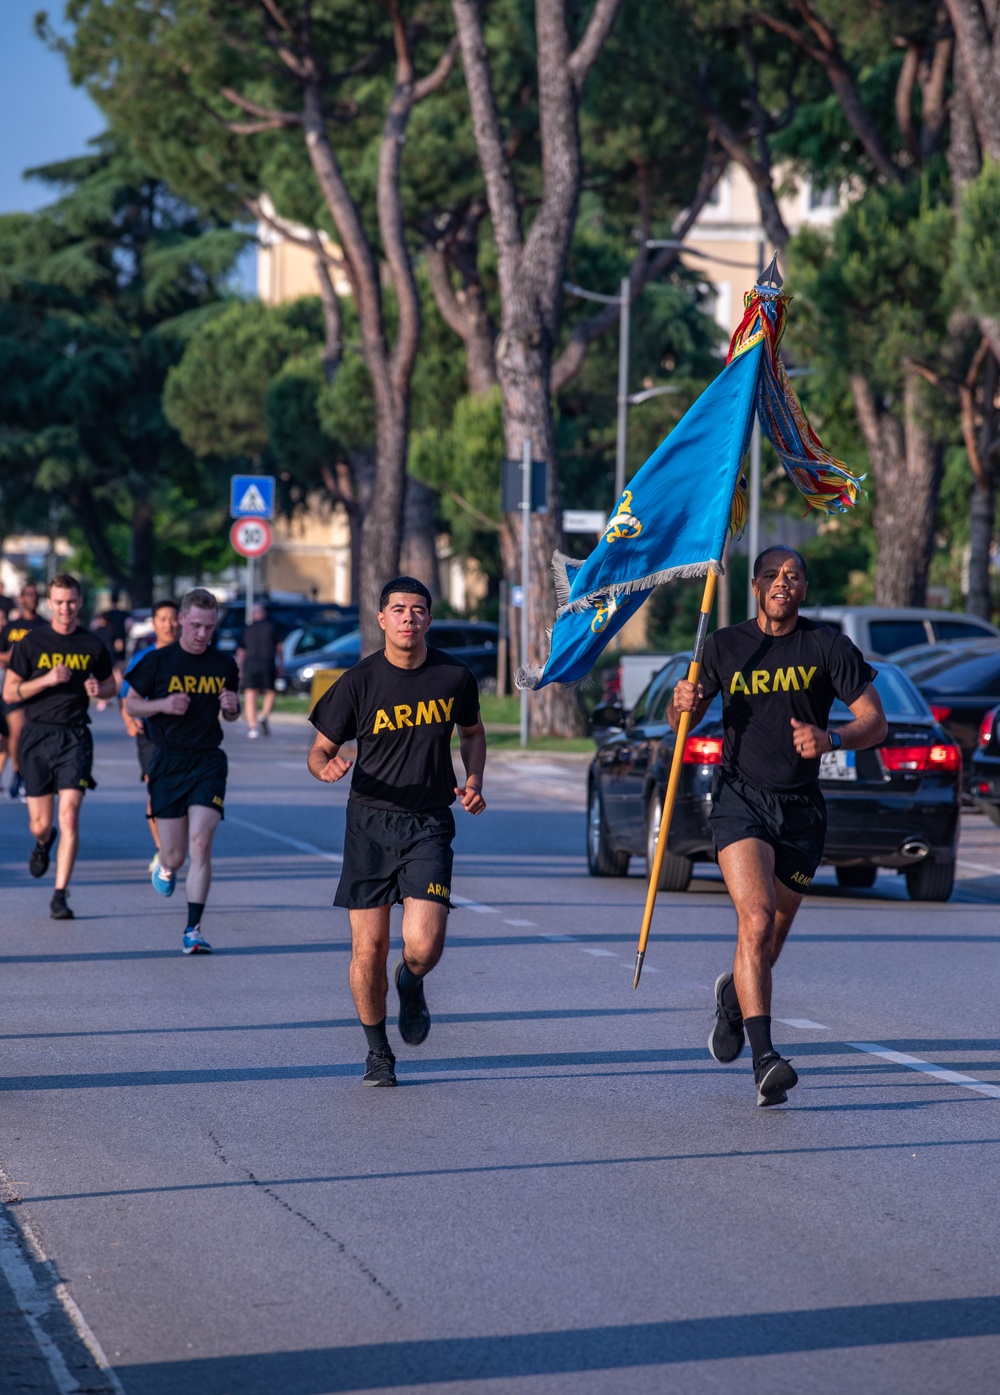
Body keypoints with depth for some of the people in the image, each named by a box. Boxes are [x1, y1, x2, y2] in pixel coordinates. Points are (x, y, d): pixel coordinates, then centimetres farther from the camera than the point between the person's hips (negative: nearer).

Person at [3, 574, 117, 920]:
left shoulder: (92, 645, 4)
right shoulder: (31, 642, 0)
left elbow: (111, 685, 18)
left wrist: (98, 689, -5)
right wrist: (47, 680, -15)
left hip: (74, 738, 0)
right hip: (37, 737, 0)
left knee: (69, 816, -12)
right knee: (40, 823, 5)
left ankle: (60, 896, -9)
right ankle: (43, 842, 44)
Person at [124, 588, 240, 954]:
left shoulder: (224, 665, 5)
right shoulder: (157, 661, -2)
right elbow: (131, 704, 6)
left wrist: (232, 708, -5)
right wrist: (163, 705, -12)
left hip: (208, 762, 1)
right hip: (168, 763, -1)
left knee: (200, 844, -15)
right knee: (175, 855, 3)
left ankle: (193, 929, -10)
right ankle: (166, 866, 42)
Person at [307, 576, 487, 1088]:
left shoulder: (454, 676, 2)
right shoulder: (360, 681, -4)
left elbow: (472, 732, 22)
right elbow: (320, 750, 2)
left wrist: (473, 782, 5)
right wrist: (327, 768, -21)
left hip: (429, 824, 0)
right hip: (370, 821, 0)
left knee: (424, 945, -15)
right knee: (368, 948, -2)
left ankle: (411, 987, 23)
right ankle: (377, 1051, 20)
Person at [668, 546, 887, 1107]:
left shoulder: (828, 646, 0)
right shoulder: (725, 646, 4)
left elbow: (875, 721, -2)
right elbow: (683, 722, 14)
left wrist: (830, 739, -23)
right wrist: (683, 704, -10)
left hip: (801, 808, 2)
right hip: (741, 798, -1)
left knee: (773, 936, 12)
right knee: (756, 918, -22)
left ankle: (734, 994, 49)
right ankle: (764, 1057, -28)